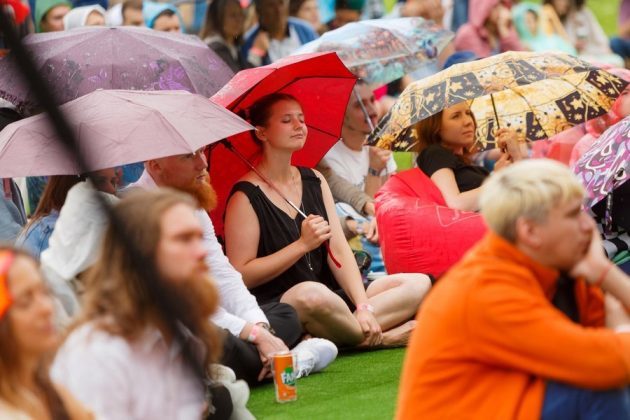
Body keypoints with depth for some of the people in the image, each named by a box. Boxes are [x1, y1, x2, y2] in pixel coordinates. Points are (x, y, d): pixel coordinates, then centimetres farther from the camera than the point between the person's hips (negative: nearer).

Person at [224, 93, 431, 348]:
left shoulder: (314, 181, 15)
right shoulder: (246, 197, -7)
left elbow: (339, 251, 6)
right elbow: (242, 276, -13)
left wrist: (364, 306, -8)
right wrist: (303, 244, -16)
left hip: (330, 293, 8)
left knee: (418, 284, -7)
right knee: (312, 294, -42)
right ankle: (377, 339, -14)